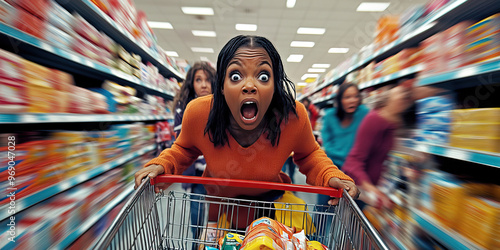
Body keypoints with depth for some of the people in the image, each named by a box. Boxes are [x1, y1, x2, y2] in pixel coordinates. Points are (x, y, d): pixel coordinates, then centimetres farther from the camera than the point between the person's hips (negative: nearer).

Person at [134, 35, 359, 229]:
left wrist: (330, 175, -26)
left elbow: (309, 155, -7)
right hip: (218, 198, 1)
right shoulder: (198, 113, -30)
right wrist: (161, 165, -24)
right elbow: (184, 149, -6)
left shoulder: (294, 116, -31)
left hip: (269, 197, 0)